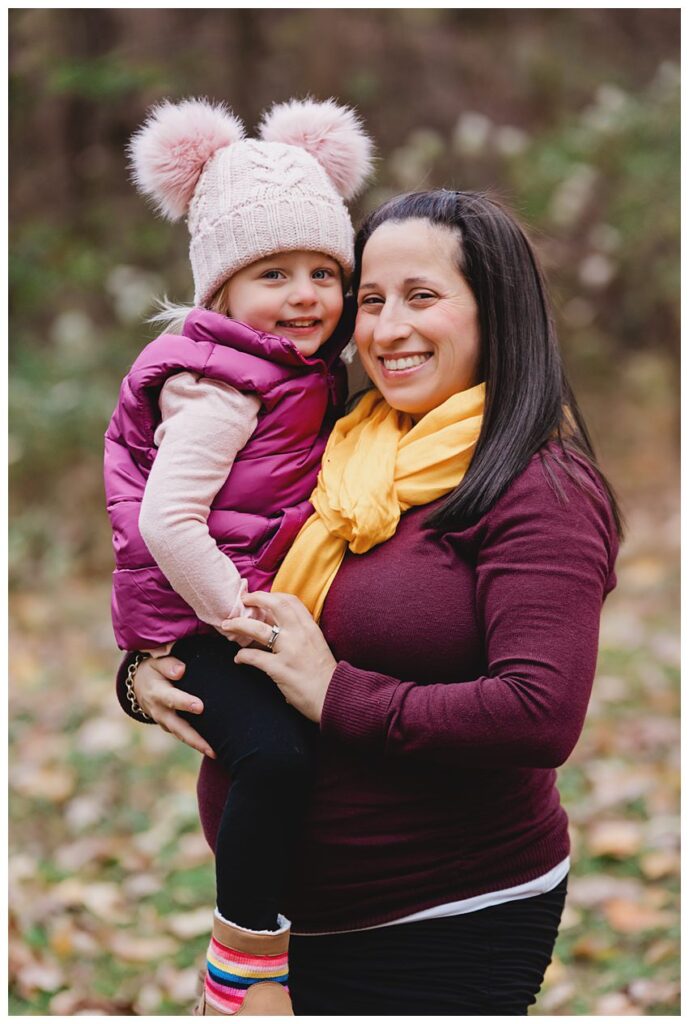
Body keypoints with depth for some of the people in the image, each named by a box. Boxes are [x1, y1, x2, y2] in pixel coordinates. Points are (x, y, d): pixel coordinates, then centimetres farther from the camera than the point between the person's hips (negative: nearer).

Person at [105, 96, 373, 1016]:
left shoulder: (311, 374, 12)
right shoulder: (221, 387, -16)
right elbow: (166, 520, -22)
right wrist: (240, 615, -18)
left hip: (267, 611, 9)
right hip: (200, 625, -9)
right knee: (278, 752, -26)